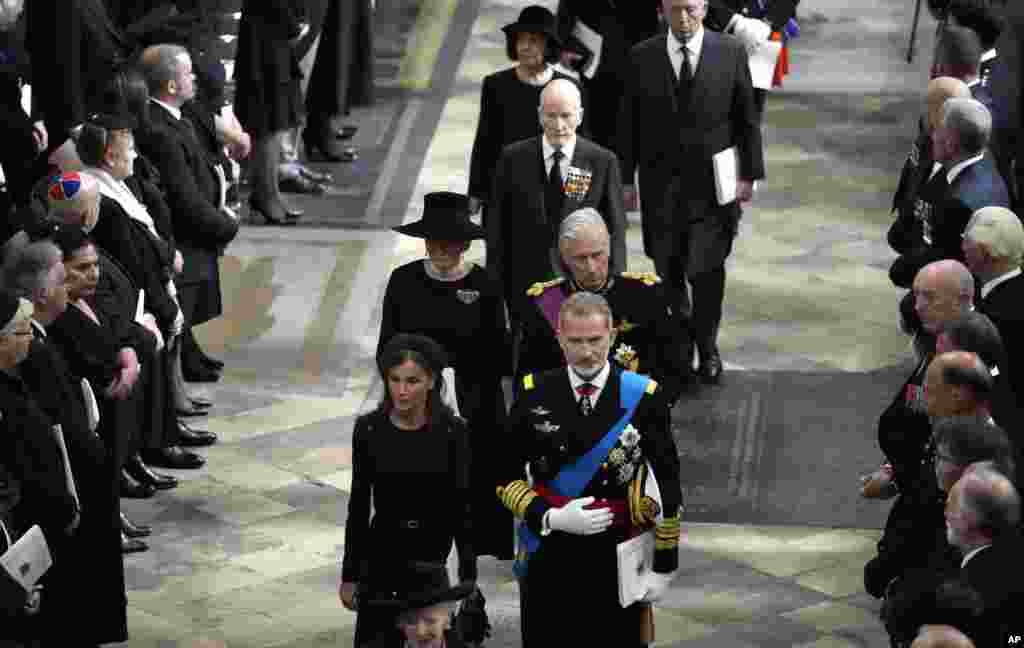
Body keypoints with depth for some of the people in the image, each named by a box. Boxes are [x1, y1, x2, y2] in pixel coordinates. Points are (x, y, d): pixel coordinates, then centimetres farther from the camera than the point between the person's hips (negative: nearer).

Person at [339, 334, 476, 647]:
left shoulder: (452, 431, -9)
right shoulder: (368, 429, -6)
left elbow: (463, 507, -5)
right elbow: (358, 505, 2)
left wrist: (469, 578, -6)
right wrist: (349, 574, 3)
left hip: (434, 556, -1)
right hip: (382, 555, 1)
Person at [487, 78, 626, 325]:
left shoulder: (603, 162, -2)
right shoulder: (514, 159, 1)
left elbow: (615, 232, 1)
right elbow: (497, 229, 4)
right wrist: (495, 290, 1)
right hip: (526, 292, 1)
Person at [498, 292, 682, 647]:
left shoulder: (642, 397, -8)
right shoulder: (534, 395, -4)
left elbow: (669, 490, -4)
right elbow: (507, 478, 1)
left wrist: (664, 566, -4)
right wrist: (551, 518, -15)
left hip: (618, 561, -1)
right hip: (548, 562, 1)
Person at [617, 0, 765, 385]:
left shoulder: (731, 53, -3)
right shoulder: (643, 57, 0)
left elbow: (748, 118, 1)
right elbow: (629, 122, 4)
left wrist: (749, 174, -1)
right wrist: (626, 179, 2)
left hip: (712, 183, -1)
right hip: (661, 183, 2)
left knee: (706, 269, -1)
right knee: (667, 269, 7)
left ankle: (707, 347, 16)